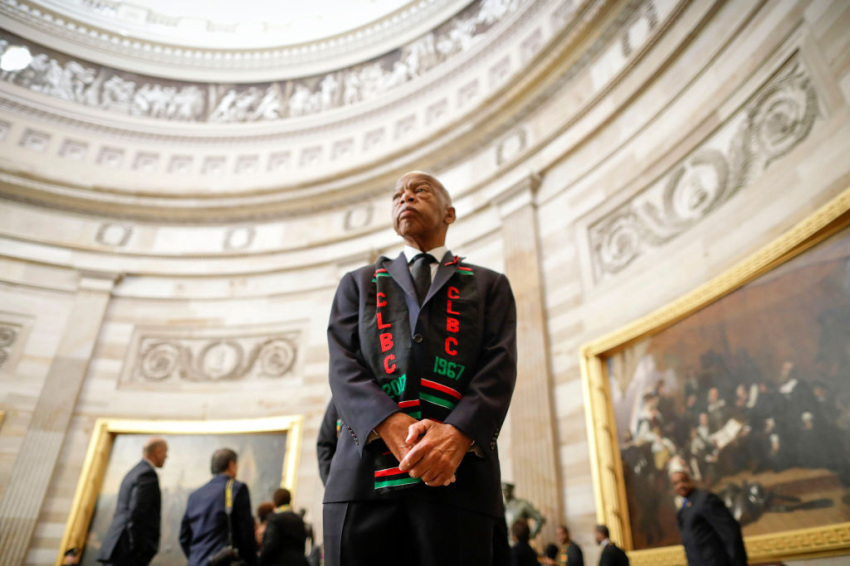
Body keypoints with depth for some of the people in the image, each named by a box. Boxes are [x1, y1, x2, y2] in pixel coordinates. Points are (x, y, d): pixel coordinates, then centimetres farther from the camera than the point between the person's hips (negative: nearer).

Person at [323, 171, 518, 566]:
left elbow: (499, 369, 3)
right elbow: (343, 365, 6)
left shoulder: (489, 286, 18)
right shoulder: (358, 283, 21)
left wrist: (458, 434, -16)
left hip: (459, 474, 0)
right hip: (365, 470, 1)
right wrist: (390, 426, -13)